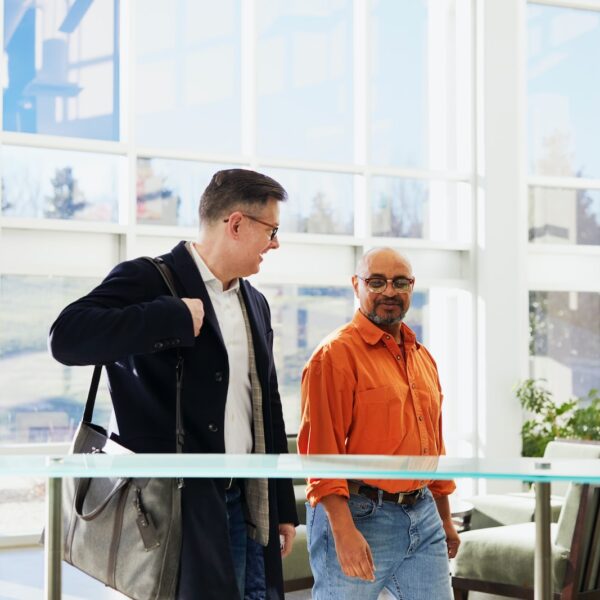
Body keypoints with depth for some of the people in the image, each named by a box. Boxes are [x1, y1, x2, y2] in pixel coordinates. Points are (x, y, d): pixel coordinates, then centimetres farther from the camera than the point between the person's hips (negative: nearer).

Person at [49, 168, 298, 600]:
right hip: (176, 501, -7)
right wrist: (177, 317, -22)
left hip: (245, 503, 7)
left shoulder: (255, 303, 16)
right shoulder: (148, 281, -8)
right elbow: (67, 338, -24)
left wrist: (284, 509, 19)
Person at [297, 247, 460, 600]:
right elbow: (321, 450, -17)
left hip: (423, 515, 7)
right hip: (359, 516, -7)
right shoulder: (337, 354, -10)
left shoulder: (423, 358, 15)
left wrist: (445, 518, 21)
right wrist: (343, 531, -23)